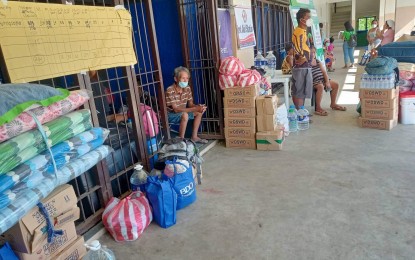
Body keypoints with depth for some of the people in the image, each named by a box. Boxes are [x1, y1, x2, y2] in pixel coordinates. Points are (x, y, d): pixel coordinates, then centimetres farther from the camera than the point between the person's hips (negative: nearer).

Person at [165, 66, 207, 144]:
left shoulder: (187, 88, -7)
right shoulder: (170, 91, -28)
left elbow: (190, 104, 0)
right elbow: (176, 109, -32)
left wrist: (198, 106, -25)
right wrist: (195, 109, -38)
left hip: (181, 112, 8)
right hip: (170, 114, -8)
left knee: (199, 112, -1)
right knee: (185, 115, -34)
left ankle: (194, 137, 5)